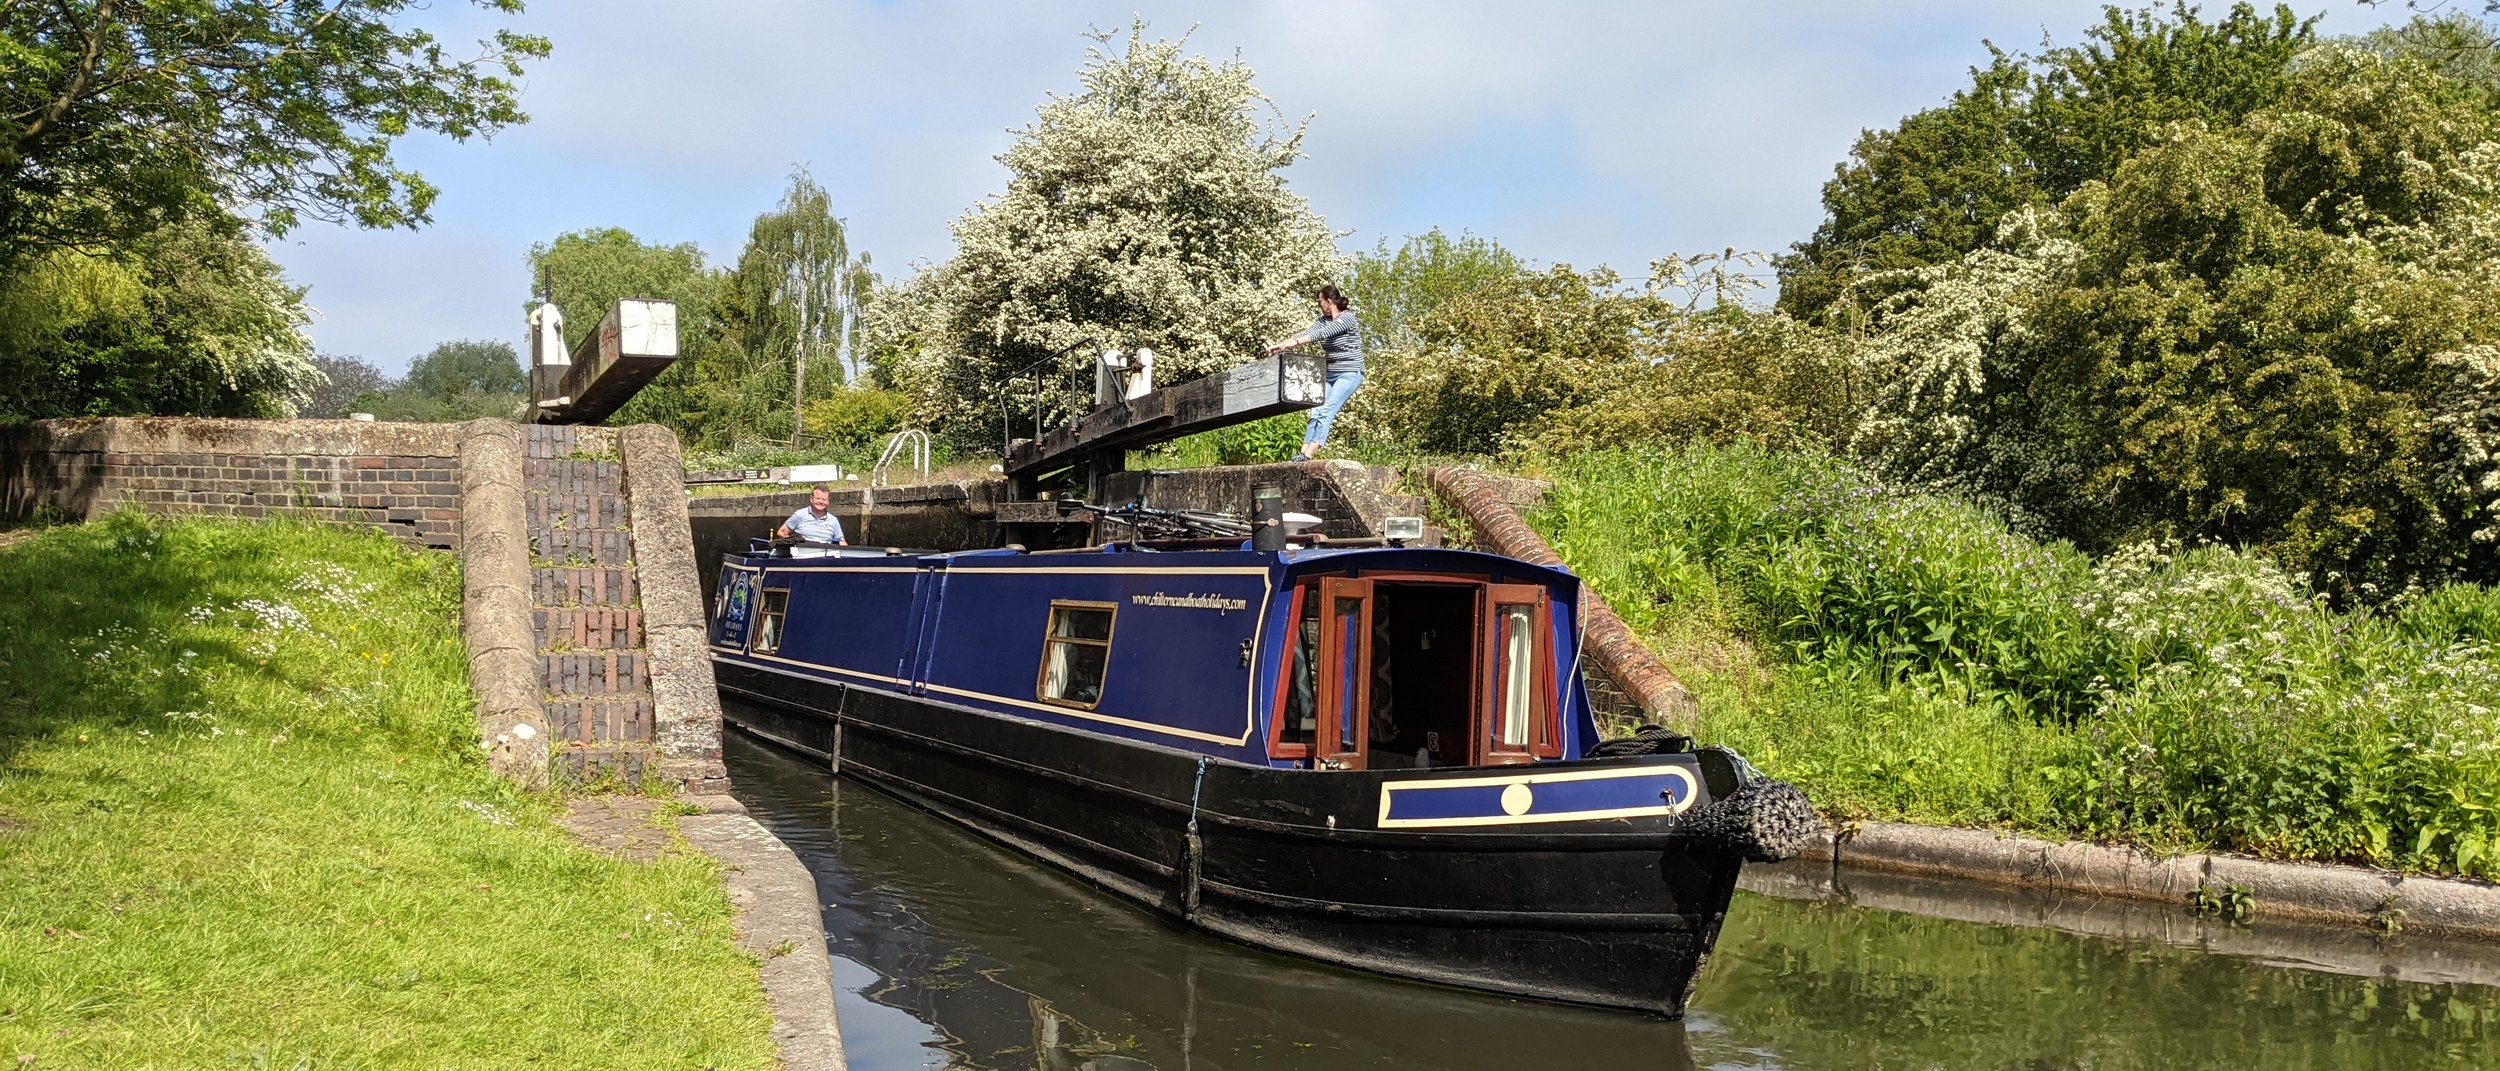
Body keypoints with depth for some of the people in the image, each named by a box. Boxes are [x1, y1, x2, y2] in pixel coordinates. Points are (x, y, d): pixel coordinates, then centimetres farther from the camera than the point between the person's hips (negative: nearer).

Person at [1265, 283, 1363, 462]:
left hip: (1350, 374, -8)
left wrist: (1294, 342, -31)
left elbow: (1322, 334, -24)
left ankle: (1309, 455, -24)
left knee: (1326, 412, -17)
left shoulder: (1347, 317, -13)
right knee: (1316, 412, -3)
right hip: (1330, 374, 8)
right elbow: (1307, 333, 2)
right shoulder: (1323, 320, 11)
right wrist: (1281, 345, -11)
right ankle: (1303, 452, -8)